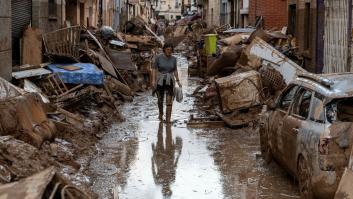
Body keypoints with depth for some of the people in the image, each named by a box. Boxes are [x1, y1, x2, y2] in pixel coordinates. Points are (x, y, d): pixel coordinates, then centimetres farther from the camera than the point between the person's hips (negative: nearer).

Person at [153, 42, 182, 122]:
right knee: (160, 100, 14)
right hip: (160, 81, -1)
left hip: (170, 81, 1)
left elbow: (175, 70, 7)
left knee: (169, 101, -9)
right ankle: (161, 113, 43)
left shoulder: (173, 58, -1)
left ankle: (168, 119, -5)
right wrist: (154, 81, -11)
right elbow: (155, 69, -4)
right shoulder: (158, 57, -9)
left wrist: (178, 81, 3)